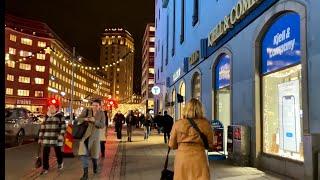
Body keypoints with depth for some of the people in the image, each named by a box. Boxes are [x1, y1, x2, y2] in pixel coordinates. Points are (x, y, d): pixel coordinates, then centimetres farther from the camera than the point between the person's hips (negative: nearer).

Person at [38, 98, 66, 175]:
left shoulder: (60, 116, -2)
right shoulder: (46, 116, 11)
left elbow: (63, 126, -4)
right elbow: (42, 127, 13)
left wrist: (61, 134, -18)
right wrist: (40, 138, 11)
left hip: (56, 138, -3)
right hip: (46, 138, 3)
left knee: (58, 152, 10)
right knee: (45, 153, 0)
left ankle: (60, 163, 38)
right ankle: (45, 168, 11)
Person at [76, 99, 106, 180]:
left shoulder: (101, 114, -8)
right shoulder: (86, 111, -9)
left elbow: (102, 125, -13)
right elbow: (79, 119, -3)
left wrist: (94, 121, -28)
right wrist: (85, 119, -24)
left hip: (95, 135, 1)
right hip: (85, 135, -1)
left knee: (94, 152, 13)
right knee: (84, 153, -10)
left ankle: (95, 165, 45)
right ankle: (85, 173, -4)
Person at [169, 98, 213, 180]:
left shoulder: (177, 124, -3)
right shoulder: (205, 124, -5)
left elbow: (172, 145, 3)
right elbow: (210, 144, 2)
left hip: (181, 157, 2)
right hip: (198, 158, -1)